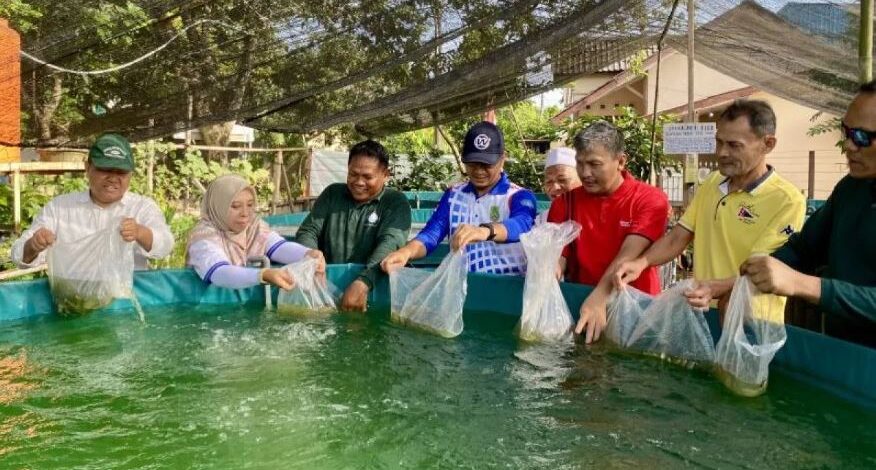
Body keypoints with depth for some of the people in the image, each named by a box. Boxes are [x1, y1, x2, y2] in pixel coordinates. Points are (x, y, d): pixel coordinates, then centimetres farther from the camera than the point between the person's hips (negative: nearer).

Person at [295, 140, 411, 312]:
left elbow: (390, 243, -16)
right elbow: (308, 231, 7)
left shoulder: (396, 202, 0)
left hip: (374, 285, -2)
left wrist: (363, 282, -33)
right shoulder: (332, 194, 13)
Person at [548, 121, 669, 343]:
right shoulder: (565, 202, 4)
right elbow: (556, 260, 0)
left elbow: (628, 256, -17)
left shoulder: (651, 200, -5)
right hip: (578, 304, 4)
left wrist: (598, 299, -30)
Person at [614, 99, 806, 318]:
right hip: (702, 314, 4)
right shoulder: (711, 183, 9)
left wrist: (715, 289, -35)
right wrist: (641, 263, -10)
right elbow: (677, 238, 8)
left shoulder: (787, 201, -12)